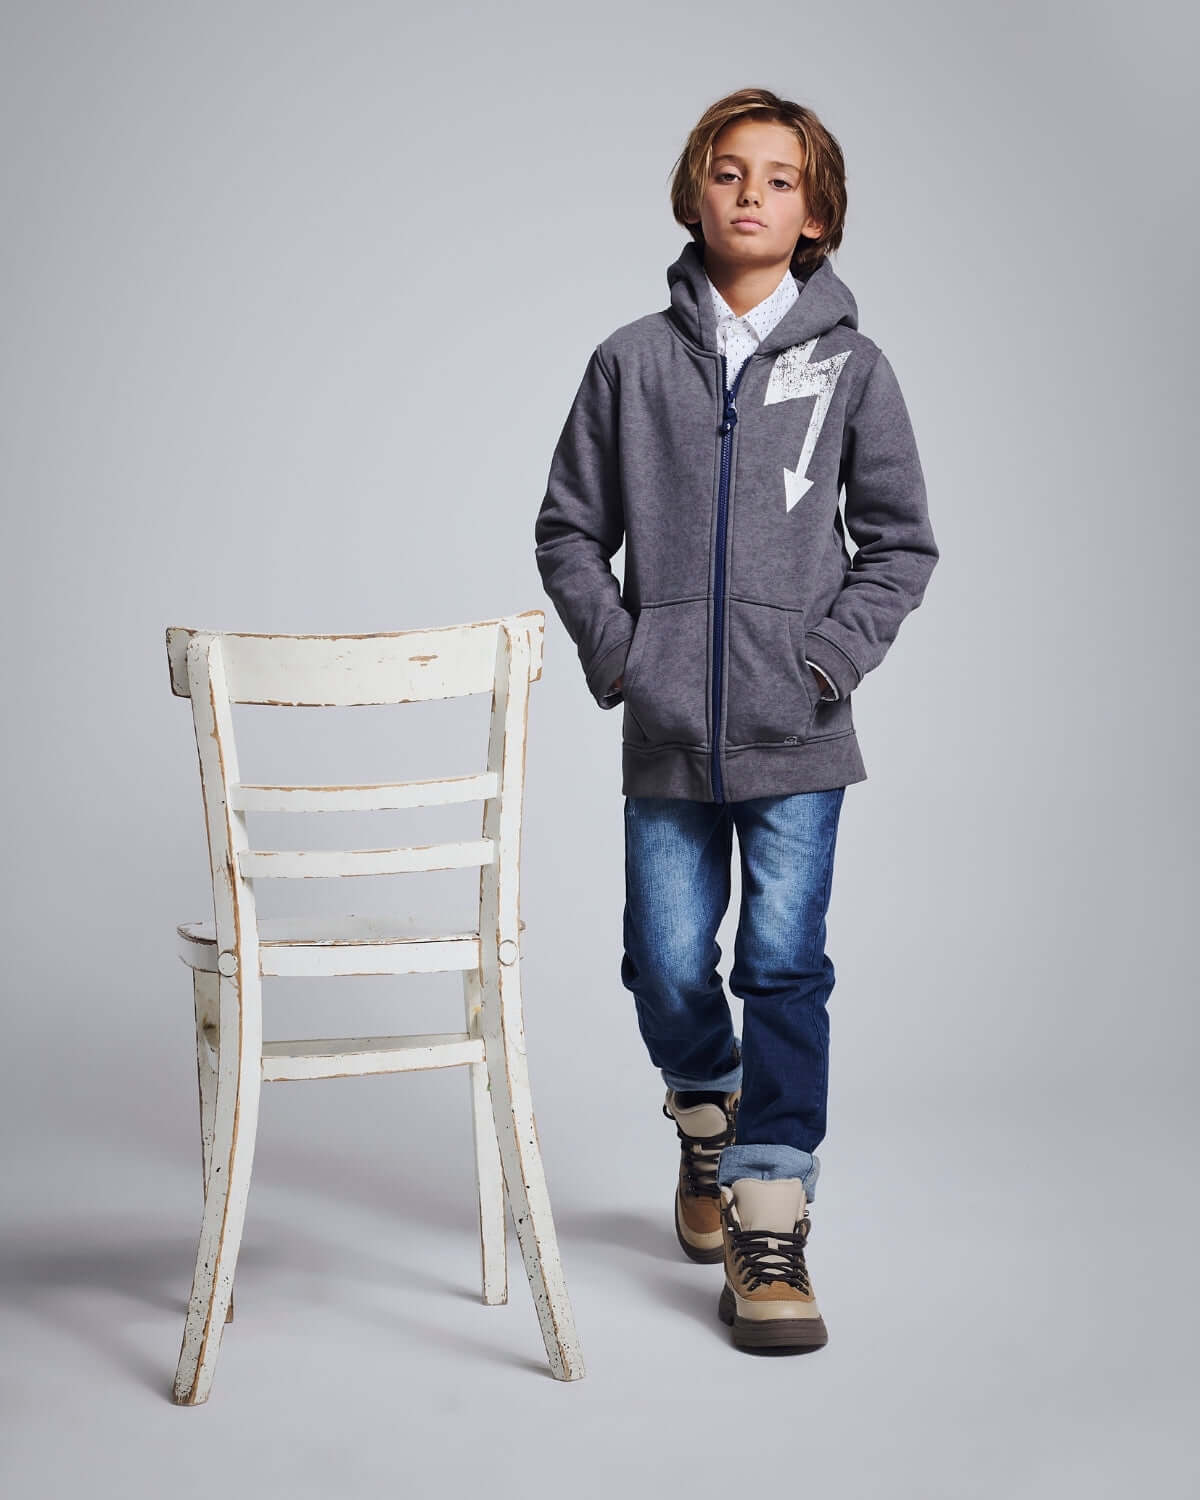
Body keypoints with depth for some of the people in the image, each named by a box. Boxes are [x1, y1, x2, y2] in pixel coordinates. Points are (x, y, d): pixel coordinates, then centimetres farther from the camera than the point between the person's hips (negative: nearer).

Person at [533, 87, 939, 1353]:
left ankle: (768, 1226, 3)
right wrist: (619, 653, -1)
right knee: (668, 972, 5)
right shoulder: (632, 362, 5)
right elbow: (568, 530, 10)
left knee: (784, 967, -4)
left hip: (796, 737, -1)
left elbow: (900, 542, 6)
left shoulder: (848, 364, 4)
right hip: (667, 737, 1)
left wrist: (831, 655, -5)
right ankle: (708, 1125, 36)